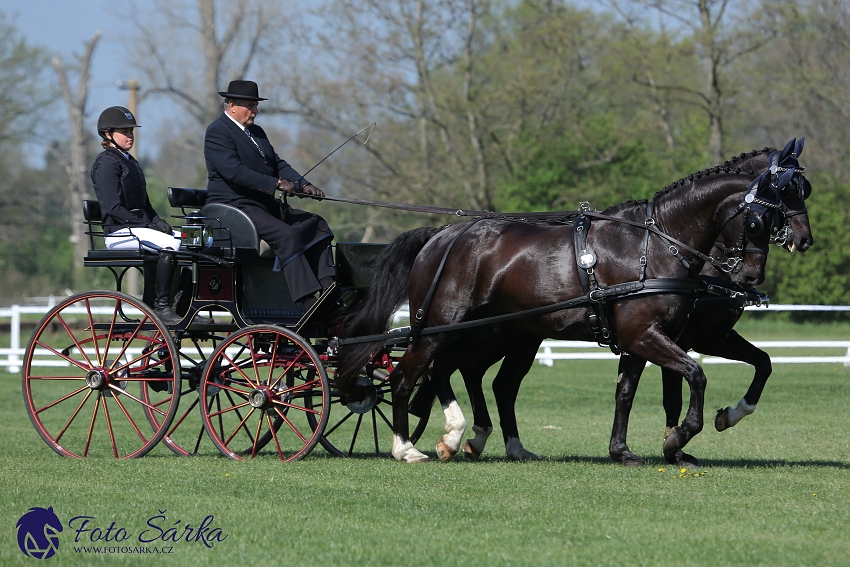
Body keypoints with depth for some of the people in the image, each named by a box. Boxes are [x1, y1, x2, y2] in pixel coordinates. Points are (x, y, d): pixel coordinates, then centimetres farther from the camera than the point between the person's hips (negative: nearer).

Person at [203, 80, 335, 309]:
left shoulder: (256, 132, 21)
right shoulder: (217, 132, -10)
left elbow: (278, 164, 17)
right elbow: (234, 171, -23)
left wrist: (303, 185, -2)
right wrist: (276, 184, -27)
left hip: (264, 204, 10)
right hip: (233, 206, -10)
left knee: (316, 224, 3)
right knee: (286, 235, -28)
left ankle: (326, 288, -5)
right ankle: (309, 302, -31)